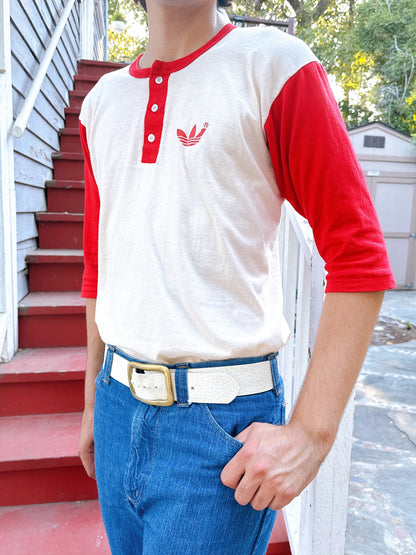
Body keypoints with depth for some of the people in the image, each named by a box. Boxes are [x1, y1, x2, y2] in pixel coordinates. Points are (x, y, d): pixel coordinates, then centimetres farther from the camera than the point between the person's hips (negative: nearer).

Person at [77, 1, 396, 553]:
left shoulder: (275, 64, -7)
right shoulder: (103, 99, 10)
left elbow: (359, 258, -11)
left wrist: (310, 434, -15)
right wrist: (94, 402, 18)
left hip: (220, 420, -5)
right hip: (117, 406, 6)